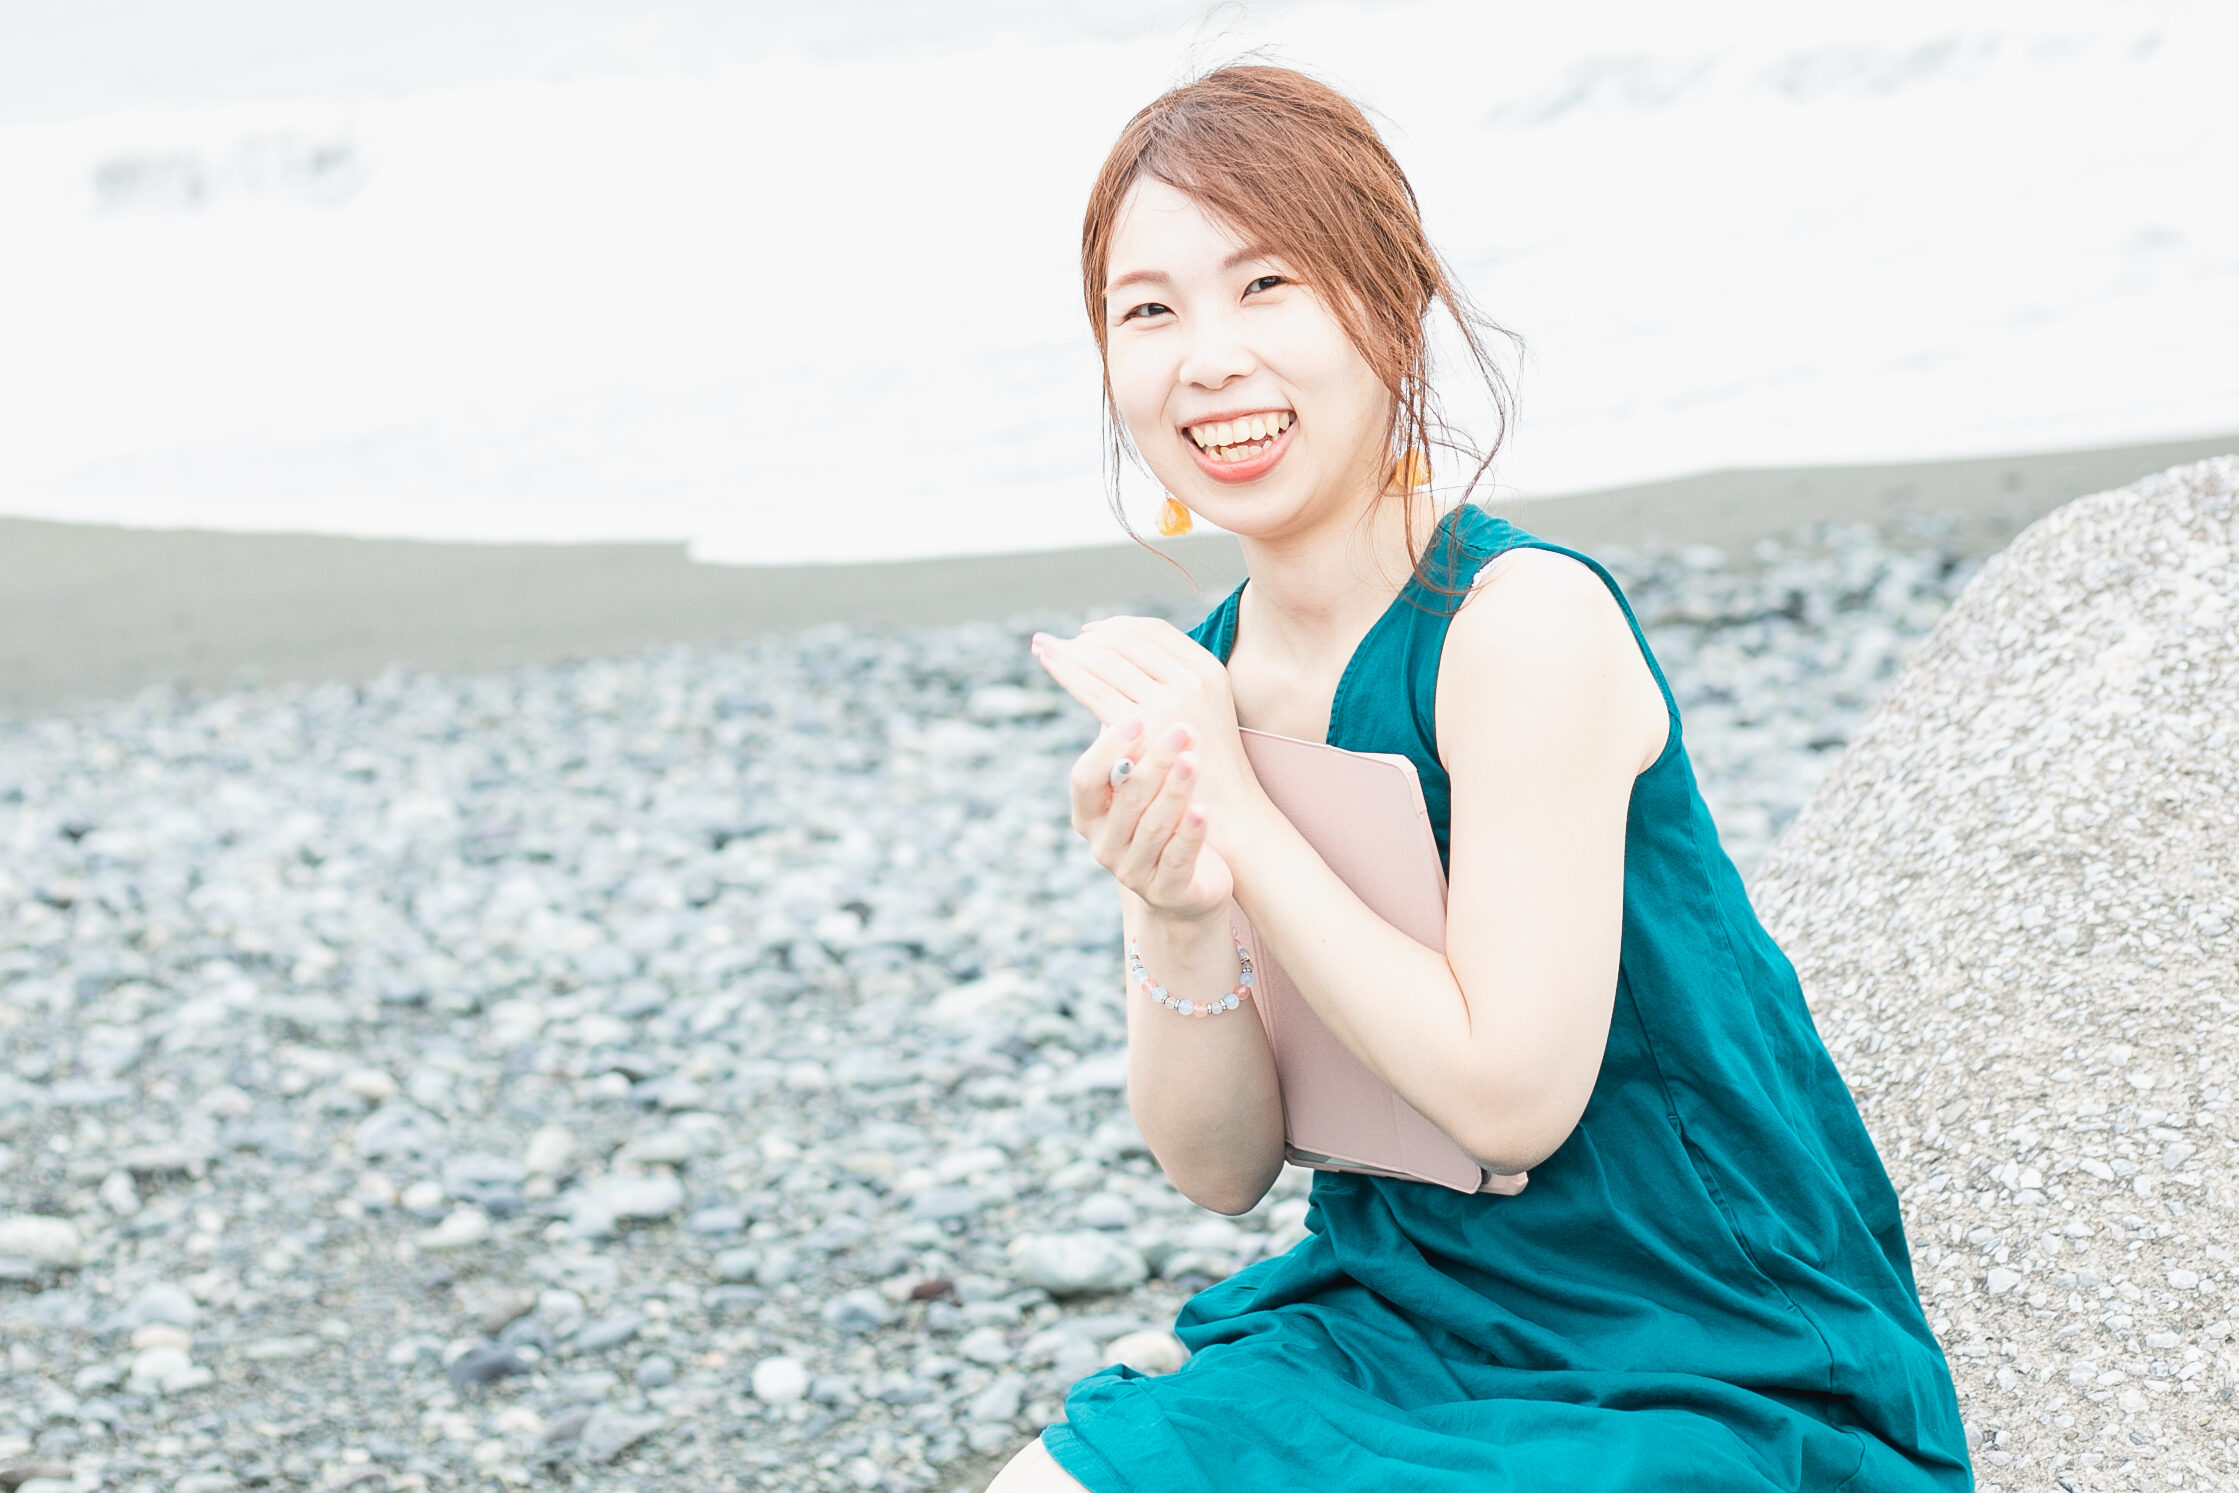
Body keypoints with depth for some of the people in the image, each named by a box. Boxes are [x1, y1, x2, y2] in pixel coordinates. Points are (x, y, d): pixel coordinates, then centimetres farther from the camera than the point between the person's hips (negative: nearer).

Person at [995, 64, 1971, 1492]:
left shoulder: (1527, 620, -19)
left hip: (1706, 1375, -6)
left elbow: (1513, 1097, -23)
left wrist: (1242, 814, -20)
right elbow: (1222, 1167, 0)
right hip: (1395, 1326, 7)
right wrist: (1185, 928, -20)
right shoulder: (1191, 680, 1)